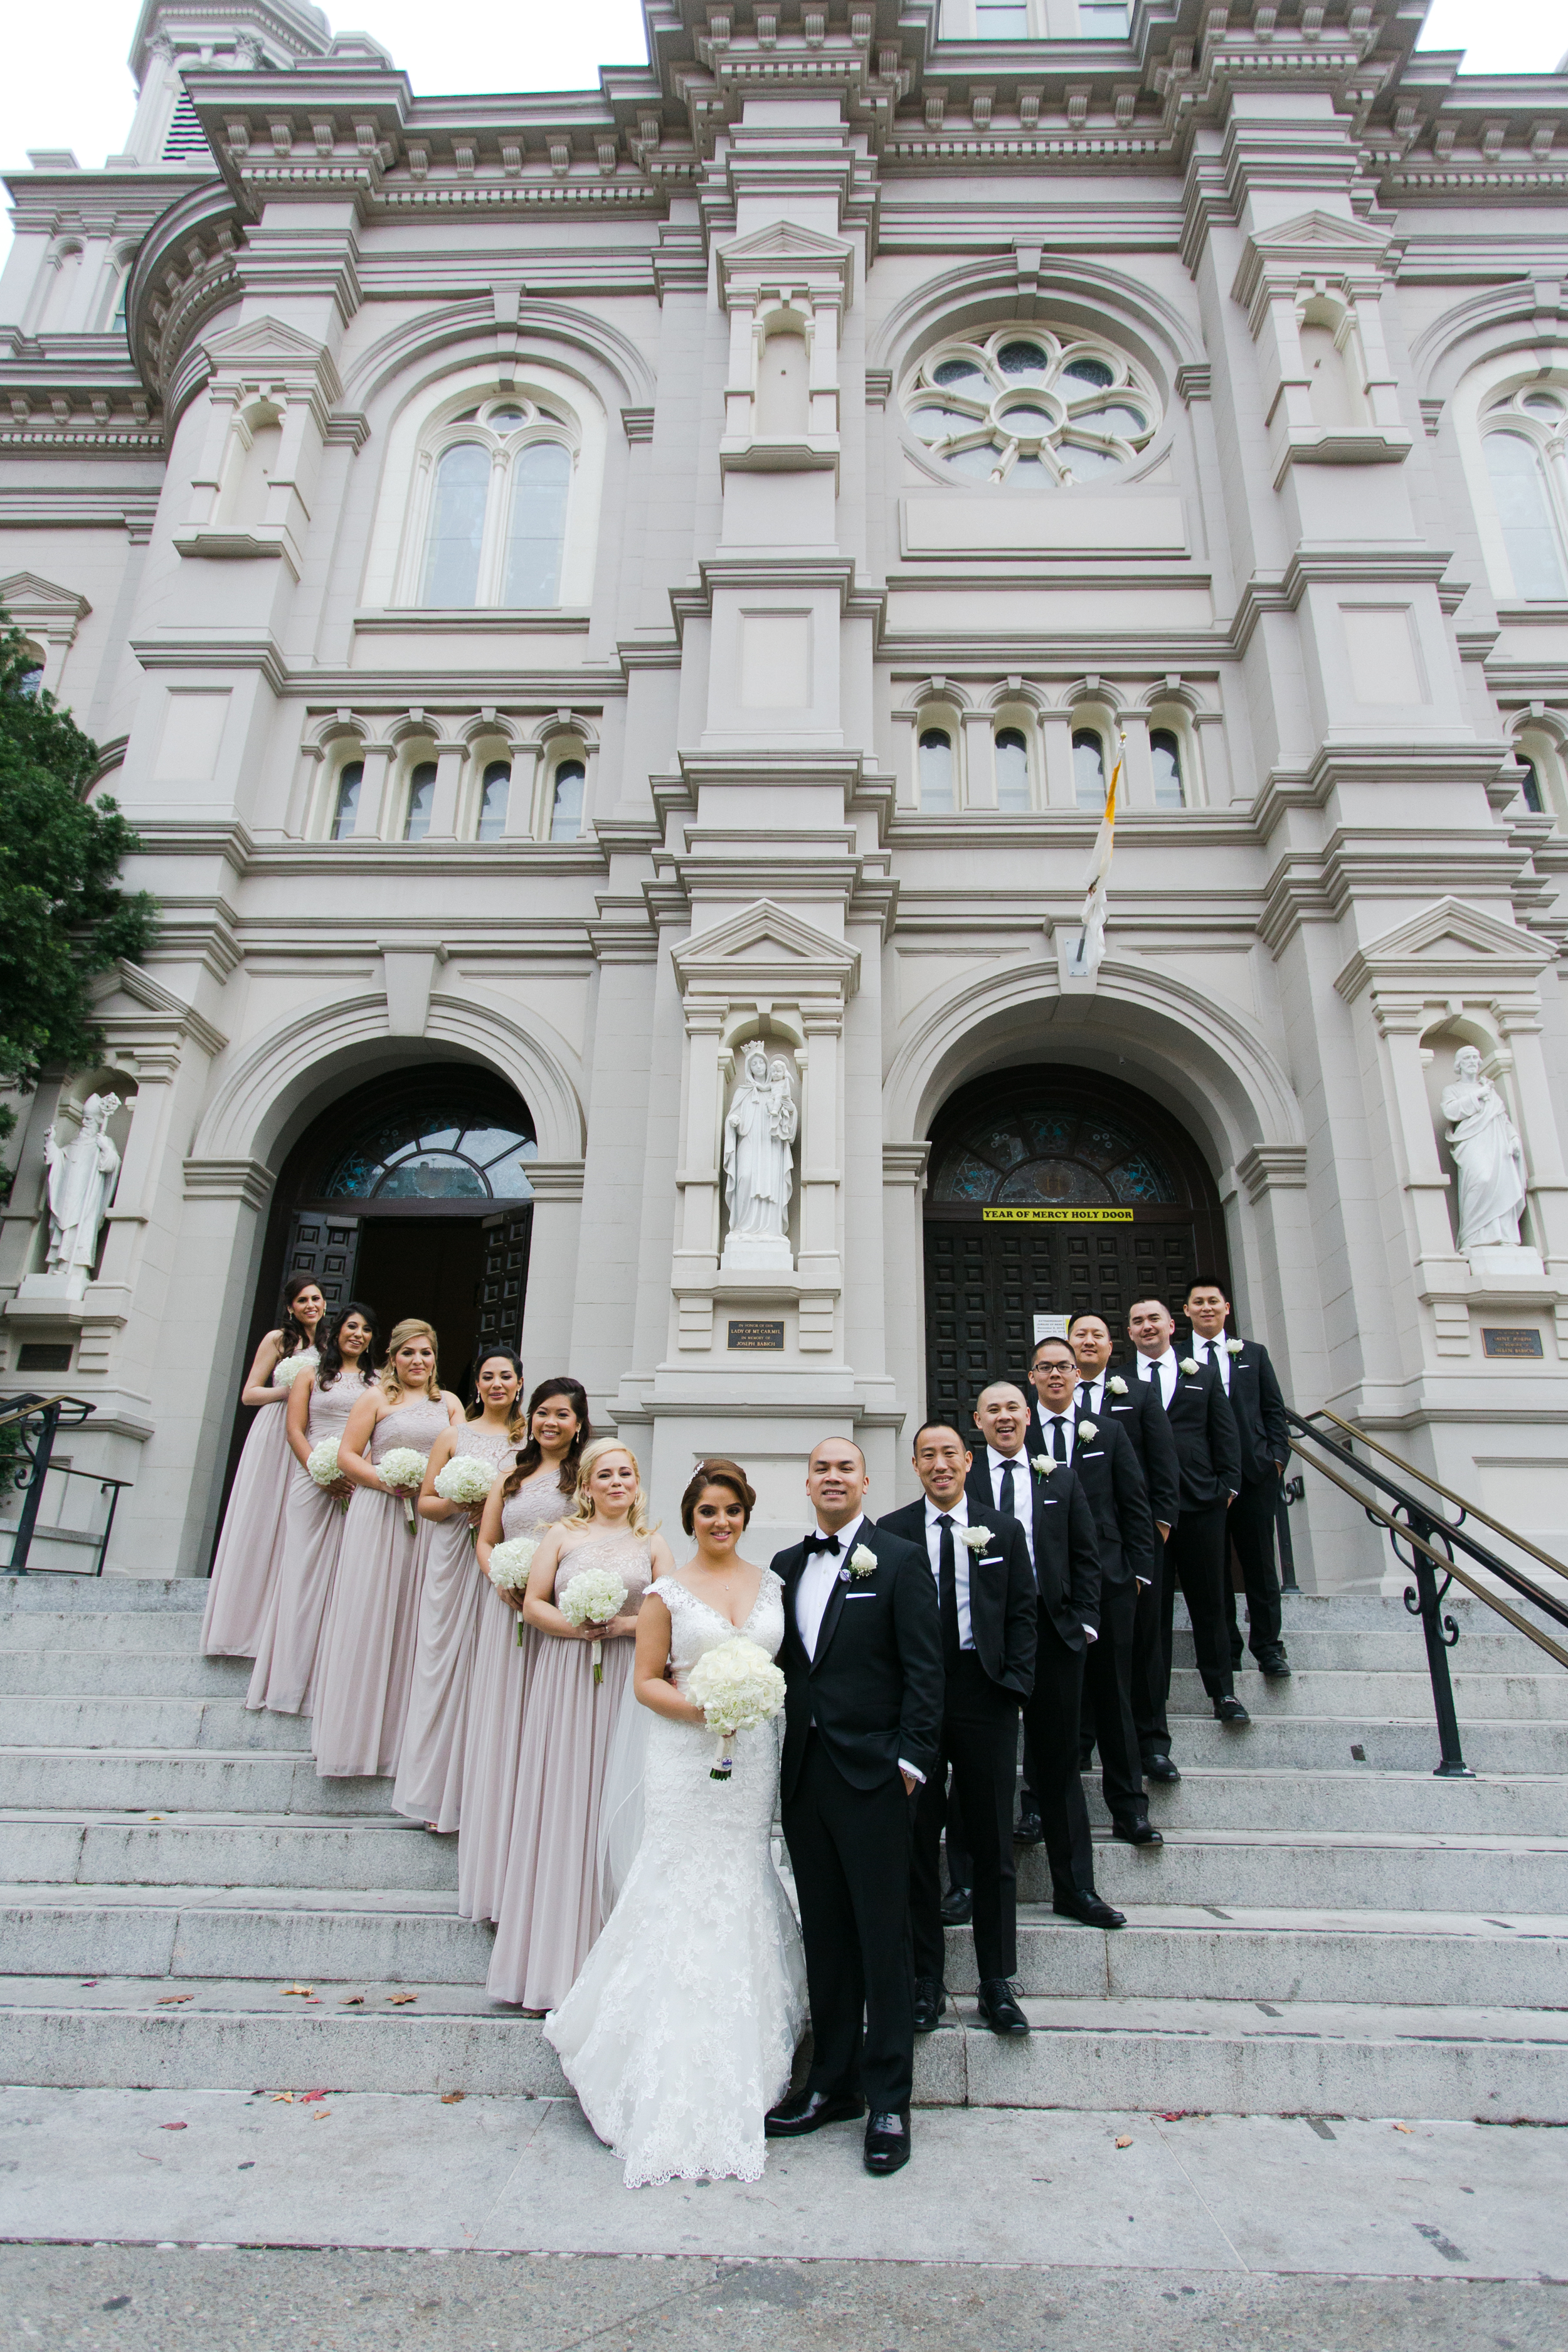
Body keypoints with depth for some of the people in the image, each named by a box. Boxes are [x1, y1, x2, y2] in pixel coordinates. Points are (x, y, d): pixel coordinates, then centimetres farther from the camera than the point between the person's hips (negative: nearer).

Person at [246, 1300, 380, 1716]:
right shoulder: (312, 1376, 13)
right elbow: (294, 1429, 3)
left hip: (360, 1488, 1)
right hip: (313, 1483, -1)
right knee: (304, 1570, -1)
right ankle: (293, 1679, 6)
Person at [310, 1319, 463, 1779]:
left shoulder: (449, 1403, 13)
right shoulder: (377, 1398, 4)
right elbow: (346, 1456, -1)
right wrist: (387, 1480, -15)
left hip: (431, 1518, 3)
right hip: (379, 1515, -2)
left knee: (416, 1619, 4)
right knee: (368, 1616, 0)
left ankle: (402, 1736, 14)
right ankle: (354, 1735, 10)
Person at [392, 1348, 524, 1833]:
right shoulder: (454, 1435, 9)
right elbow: (425, 1502, 9)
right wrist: (459, 1504, -10)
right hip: (455, 1561, 1)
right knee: (445, 1662, 1)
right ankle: (439, 1793, 14)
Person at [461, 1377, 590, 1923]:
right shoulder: (511, 1476, 17)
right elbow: (486, 1540, 15)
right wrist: (501, 1578, -5)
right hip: (508, 1611, 5)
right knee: (498, 1727, 9)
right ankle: (496, 1868, 22)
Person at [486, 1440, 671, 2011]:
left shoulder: (652, 1544, 9)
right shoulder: (563, 1535, 8)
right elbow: (533, 1603, 4)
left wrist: (626, 1625, -12)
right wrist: (573, 1626, -12)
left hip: (629, 1683, 0)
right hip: (566, 1680, 0)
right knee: (561, 1807, 1)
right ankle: (551, 1967, 12)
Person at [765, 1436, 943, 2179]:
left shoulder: (900, 1560, -5)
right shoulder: (785, 1566, 10)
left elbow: (925, 1670, -8)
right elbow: (781, 1665, 11)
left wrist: (910, 1761, -12)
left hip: (873, 1774, -5)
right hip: (803, 1775, 5)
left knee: (884, 1940, 5)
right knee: (824, 1937, 15)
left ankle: (889, 2102, 19)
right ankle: (833, 2083, 30)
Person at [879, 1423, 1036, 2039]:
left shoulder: (1004, 1531, 7)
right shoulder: (891, 1532, 0)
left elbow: (1023, 1613, 6)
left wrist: (1016, 1683, -5)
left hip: (985, 1694, 1)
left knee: (993, 1843, 9)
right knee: (916, 1841, 8)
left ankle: (997, 1983, 23)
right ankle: (926, 1980, 22)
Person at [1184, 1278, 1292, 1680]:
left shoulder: (1253, 1354, 13)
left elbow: (1274, 1409, 11)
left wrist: (1277, 1455, 0)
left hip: (1254, 1470, 2)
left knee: (1260, 1562, 6)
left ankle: (1268, 1646, 17)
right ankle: (1226, 1649, 15)